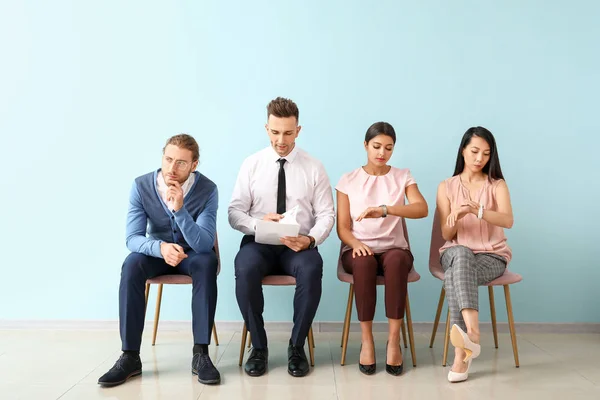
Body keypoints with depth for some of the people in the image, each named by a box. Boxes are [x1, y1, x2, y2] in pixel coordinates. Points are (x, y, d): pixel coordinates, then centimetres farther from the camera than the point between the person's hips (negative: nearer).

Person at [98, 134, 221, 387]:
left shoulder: (207, 189, -22)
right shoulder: (142, 186, -17)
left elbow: (204, 244, -29)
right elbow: (133, 238, -20)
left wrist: (179, 209, -43)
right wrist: (161, 247, -41)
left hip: (193, 253, -1)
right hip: (157, 251, 2)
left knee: (207, 262, -35)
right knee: (131, 264, -30)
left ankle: (200, 353, -28)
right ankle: (130, 356, -23)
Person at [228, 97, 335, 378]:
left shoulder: (314, 168, 3)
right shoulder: (252, 164, 4)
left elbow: (326, 215, 0)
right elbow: (235, 213, 0)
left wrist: (310, 240, -21)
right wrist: (259, 223, -21)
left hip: (299, 246, 0)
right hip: (259, 243, 1)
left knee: (312, 270, -34)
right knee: (245, 269, -33)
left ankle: (297, 347, -12)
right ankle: (258, 347, -11)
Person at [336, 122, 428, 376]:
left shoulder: (402, 177, 6)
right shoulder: (348, 180, 6)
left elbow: (422, 209, -14)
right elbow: (342, 227, 2)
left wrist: (385, 209, -30)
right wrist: (356, 243, -21)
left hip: (393, 248, 0)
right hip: (358, 250, 0)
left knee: (396, 260, -37)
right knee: (364, 262, -37)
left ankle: (394, 340, -28)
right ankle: (366, 340, -25)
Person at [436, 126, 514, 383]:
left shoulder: (497, 184, 4)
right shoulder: (446, 187, 7)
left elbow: (507, 220, -16)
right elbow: (447, 235, 2)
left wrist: (476, 210, -34)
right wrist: (455, 215, -21)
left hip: (492, 256, -1)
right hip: (455, 253, 1)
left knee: (454, 277, -36)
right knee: (462, 254, -40)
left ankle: (462, 352, -40)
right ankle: (472, 331, -53)